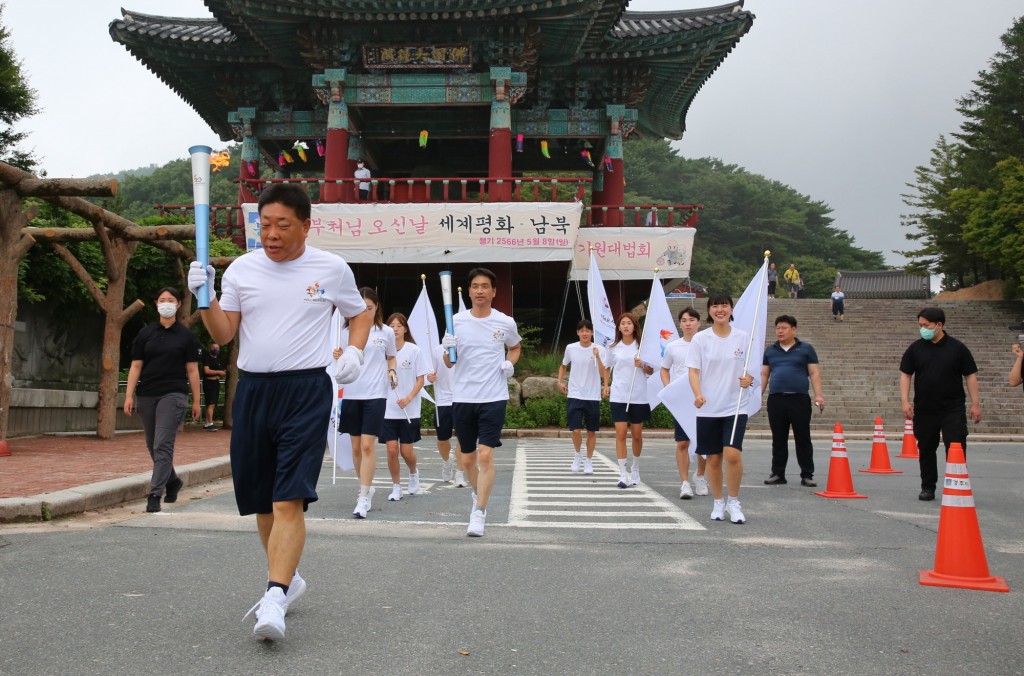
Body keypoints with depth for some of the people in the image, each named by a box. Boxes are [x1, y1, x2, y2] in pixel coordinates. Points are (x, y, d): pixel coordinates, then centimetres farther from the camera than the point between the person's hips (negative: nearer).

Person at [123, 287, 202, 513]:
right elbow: (136, 366, 6)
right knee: (152, 445, 13)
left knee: (163, 445, -12)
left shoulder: (186, 336, 2)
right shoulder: (145, 334, 8)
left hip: (173, 395, -4)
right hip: (146, 395, 4)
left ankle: (155, 495, -11)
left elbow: (192, 370, 2)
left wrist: (196, 401, 0)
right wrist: (129, 395, -4)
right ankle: (173, 481, 35)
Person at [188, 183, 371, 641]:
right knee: (261, 501, 13)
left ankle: (275, 598, -16)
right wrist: (205, 295, -11)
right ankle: (288, 579, 32)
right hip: (252, 391, 4)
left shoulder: (332, 269, 1)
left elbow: (360, 314, 15)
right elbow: (223, 335, 5)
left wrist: (355, 352, -3)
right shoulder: (241, 269, 6)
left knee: (289, 500, -15)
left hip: (307, 391, -4)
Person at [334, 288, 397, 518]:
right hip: (352, 394, 3)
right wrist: (338, 357, -12)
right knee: (356, 447, 9)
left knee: (367, 446, -11)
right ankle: (367, 488, 28)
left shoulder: (386, 332, 2)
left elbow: (391, 357, 16)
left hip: (375, 395, -3)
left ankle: (363, 497, -7)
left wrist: (392, 372, -5)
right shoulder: (346, 332, 6)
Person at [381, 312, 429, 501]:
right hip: (388, 409, 1)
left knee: (406, 450, 1)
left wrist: (409, 398, -14)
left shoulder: (414, 350, -2)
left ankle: (413, 473, 33)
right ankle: (396, 487, 14)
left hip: (409, 411, -1)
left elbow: (420, 379, -1)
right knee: (392, 449, -3)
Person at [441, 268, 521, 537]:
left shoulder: (506, 322, 0)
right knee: (468, 458, 12)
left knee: (486, 456, -12)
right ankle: (478, 496, 40)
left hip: (494, 398, -2)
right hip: (462, 398, 2)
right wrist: (449, 350, -17)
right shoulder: (456, 321, 1)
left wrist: (510, 363, 0)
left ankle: (479, 513, -6)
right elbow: (449, 363, 6)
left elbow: (516, 347, 21)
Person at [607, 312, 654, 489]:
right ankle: (622, 474, -5)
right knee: (620, 434, -8)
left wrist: (642, 366, -13)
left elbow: (651, 371, 6)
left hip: (638, 396, 0)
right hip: (619, 396, 0)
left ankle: (635, 469, 29)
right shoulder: (613, 348, 5)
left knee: (637, 435, 8)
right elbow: (608, 369, 18)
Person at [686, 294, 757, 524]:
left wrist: (749, 379, -13)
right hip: (708, 408, 0)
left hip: (735, 407, 0)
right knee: (713, 458, 6)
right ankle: (718, 503, 23)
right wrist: (698, 394, -20)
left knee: (733, 454, -14)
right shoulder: (700, 339, 1)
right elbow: (693, 371, -3)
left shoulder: (743, 338, 4)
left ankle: (734, 502, 5)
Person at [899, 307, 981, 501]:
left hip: (953, 409, -2)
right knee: (926, 449, 9)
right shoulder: (915, 348, 3)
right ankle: (928, 488, 21)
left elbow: (970, 375, 1)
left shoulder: (957, 348, -1)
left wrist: (975, 403, -4)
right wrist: (905, 401, -6)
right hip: (924, 410, 2)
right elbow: (905, 374, 4)